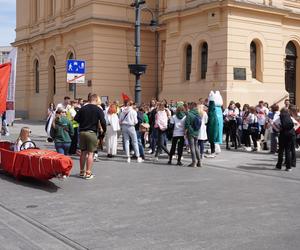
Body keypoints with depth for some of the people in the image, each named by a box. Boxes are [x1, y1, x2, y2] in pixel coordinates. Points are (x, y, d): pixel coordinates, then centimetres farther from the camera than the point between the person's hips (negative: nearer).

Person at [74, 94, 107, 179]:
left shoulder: (83, 108, 3)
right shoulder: (98, 110, -7)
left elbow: (76, 118, 5)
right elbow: (103, 122, -13)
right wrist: (104, 130, 3)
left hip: (82, 132, 4)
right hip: (92, 133, -4)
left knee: (83, 152, 13)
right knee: (90, 153, 0)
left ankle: (82, 172, 20)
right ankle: (88, 173, -1)